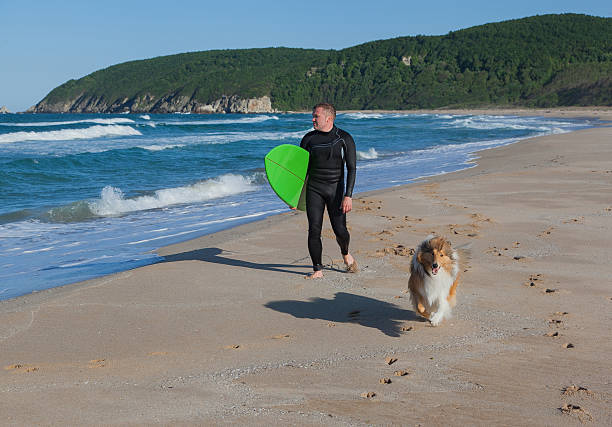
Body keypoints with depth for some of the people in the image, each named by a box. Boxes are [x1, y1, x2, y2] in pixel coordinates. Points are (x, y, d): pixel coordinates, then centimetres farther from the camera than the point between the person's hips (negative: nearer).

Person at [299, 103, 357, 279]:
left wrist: (348, 196, -15)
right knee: (314, 230, -7)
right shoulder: (309, 139, 5)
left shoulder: (345, 139, -3)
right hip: (314, 189, 2)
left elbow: (351, 169, -6)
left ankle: (345, 254, 28)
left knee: (340, 230, -5)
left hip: (336, 189, -2)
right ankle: (317, 270, 3)